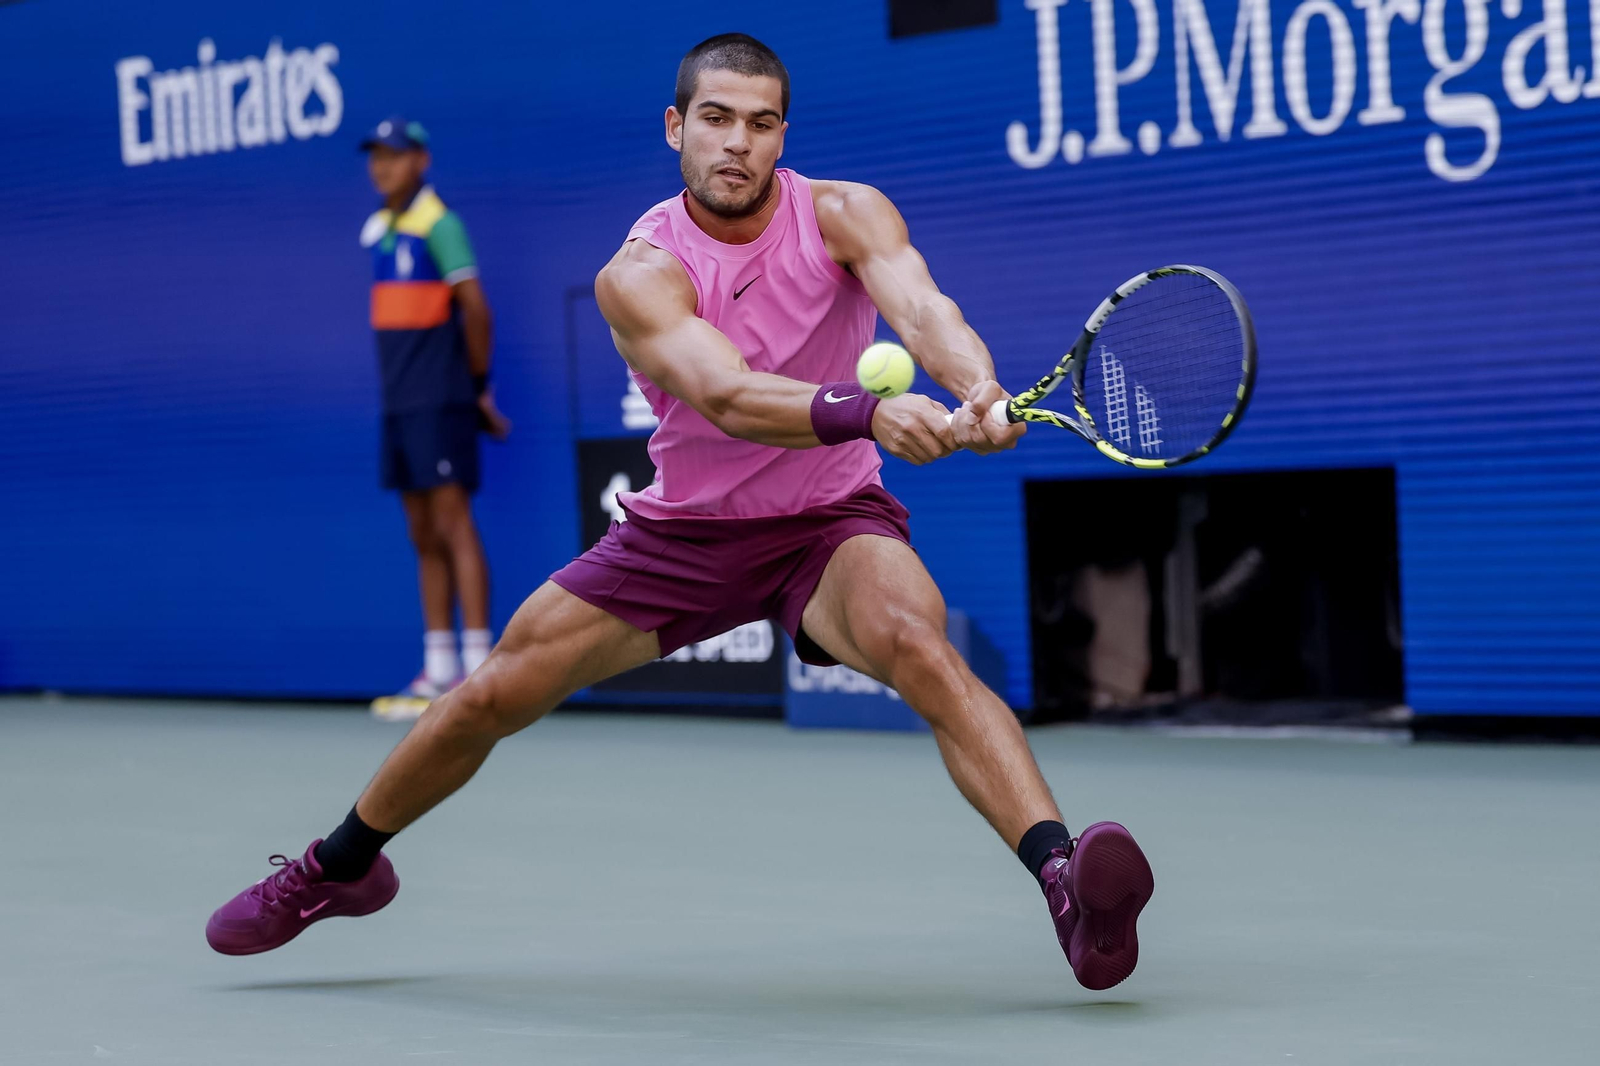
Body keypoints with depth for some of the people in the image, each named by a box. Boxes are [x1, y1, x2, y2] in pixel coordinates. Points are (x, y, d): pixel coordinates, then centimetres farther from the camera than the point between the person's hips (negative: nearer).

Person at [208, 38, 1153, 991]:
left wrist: (979, 388, -58)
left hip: (830, 520, -1)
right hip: (684, 528, 2)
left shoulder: (845, 215, -14)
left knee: (916, 644, -35)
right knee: (490, 698, 4)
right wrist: (869, 411, -55)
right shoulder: (640, 274, -18)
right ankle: (338, 868, 31)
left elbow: (923, 309, -34)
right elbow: (728, 398, -36)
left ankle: (1066, 878, -46)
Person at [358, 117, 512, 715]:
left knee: (453, 527, -9)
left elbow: (475, 309, -12)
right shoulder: (380, 229, 15)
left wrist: (479, 386, -6)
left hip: (439, 403, -8)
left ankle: (478, 672, -9)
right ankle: (438, 672, 10)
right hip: (399, 406, 8)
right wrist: (397, 384, 13)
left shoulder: (438, 224, -9)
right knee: (424, 538, 8)